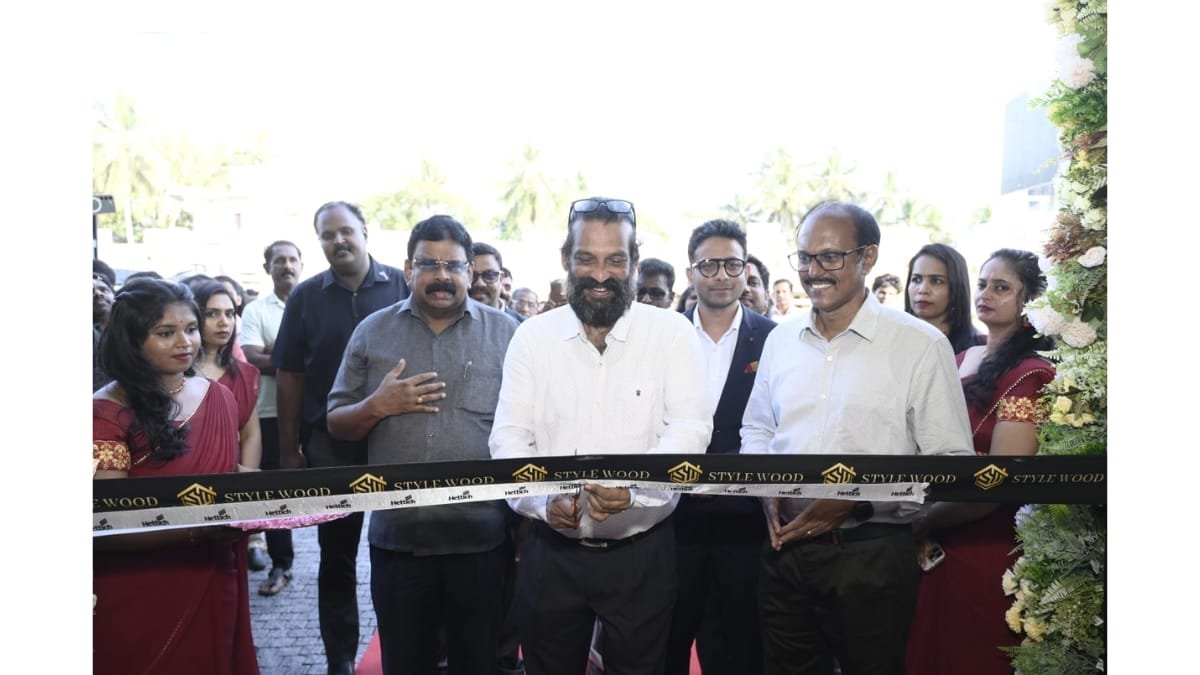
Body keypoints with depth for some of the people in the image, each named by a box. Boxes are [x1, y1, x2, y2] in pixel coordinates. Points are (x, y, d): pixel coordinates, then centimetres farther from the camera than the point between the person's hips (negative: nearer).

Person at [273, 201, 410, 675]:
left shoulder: (402, 287, -2)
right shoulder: (306, 297, 1)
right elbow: (289, 377, 3)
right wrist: (289, 450, 0)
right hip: (330, 444, 1)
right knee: (337, 556, 11)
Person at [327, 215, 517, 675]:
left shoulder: (505, 334, 2)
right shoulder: (372, 332, 6)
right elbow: (336, 424, 9)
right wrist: (377, 406, -12)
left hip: (481, 537, -1)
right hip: (397, 536, 2)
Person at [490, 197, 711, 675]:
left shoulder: (672, 333, -4)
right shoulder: (533, 336, 1)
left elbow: (689, 429, -12)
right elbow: (509, 437, -2)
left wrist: (633, 488, -29)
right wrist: (543, 498, -21)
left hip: (642, 552, -1)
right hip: (550, 552, 2)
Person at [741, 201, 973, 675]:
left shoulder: (921, 345, -8)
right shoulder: (780, 339, 7)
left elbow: (951, 463, -9)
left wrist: (858, 497, -19)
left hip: (872, 557, -4)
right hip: (785, 549, 4)